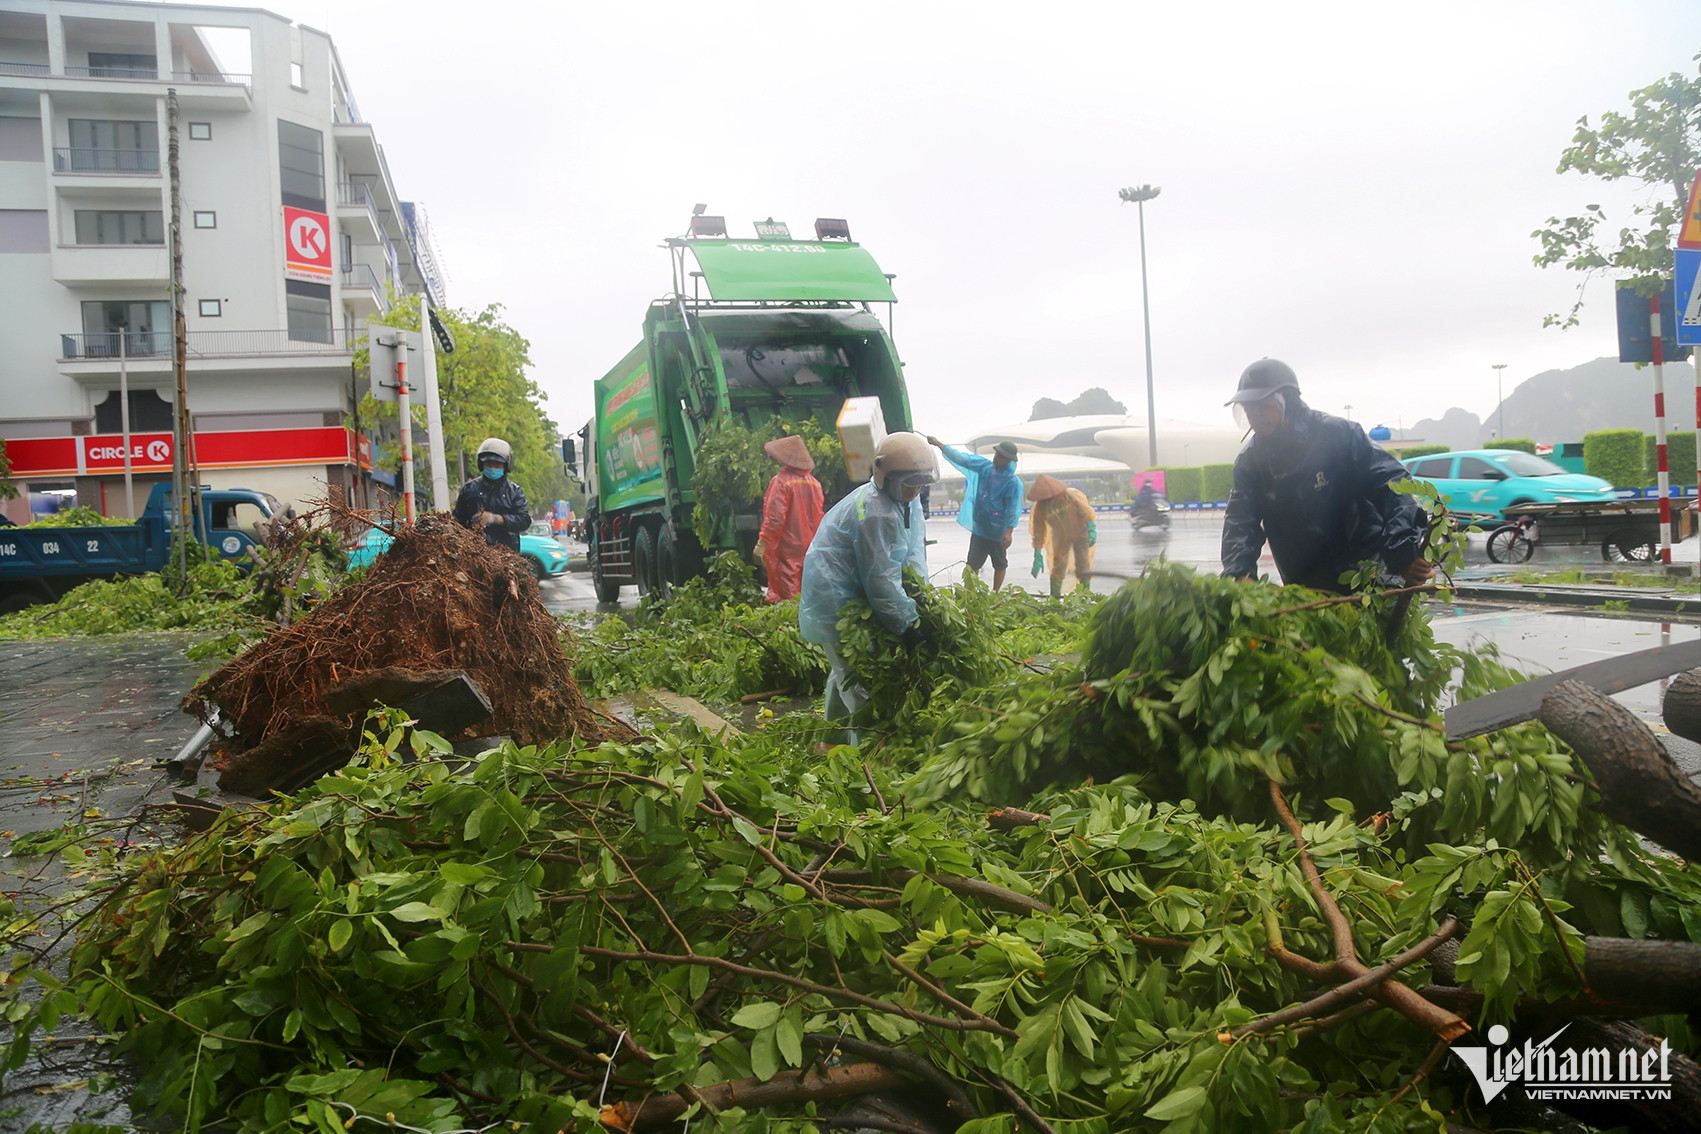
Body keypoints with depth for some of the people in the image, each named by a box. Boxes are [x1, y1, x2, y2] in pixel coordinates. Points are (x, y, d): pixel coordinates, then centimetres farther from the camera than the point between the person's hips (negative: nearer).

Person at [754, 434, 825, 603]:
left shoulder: (781, 481, -14)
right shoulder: (814, 483, 5)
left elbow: (775, 517, -18)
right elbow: (818, 517, 10)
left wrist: (761, 543, -14)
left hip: (785, 547, -6)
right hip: (809, 548, 6)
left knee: (786, 595, -3)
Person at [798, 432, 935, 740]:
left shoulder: (906, 500, 3)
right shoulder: (878, 515, -27)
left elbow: (914, 552, 3)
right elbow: (881, 581, -26)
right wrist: (908, 624, -21)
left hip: (850, 596, 11)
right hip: (836, 604, -11)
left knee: (844, 673, 24)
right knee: (860, 684, -7)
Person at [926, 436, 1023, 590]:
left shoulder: (1013, 481, -18)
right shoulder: (985, 467, -2)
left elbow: (1013, 508, -17)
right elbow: (961, 459, 2)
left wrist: (1009, 531, -21)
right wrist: (938, 443, 1)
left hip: (998, 531, -6)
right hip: (979, 527, 6)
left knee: (999, 564, 12)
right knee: (973, 563, 11)